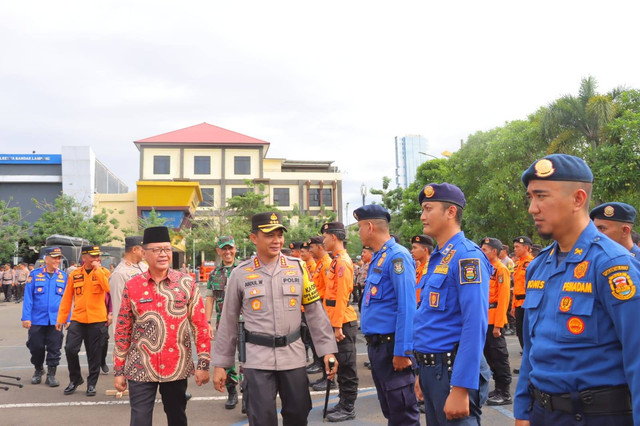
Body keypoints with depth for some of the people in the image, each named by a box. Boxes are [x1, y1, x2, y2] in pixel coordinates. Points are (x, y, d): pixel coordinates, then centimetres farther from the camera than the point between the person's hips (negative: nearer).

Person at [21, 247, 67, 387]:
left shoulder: (63, 276, 4)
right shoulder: (34, 275, -1)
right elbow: (28, 297, -1)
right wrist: (26, 317, -7)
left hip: (56, 320, 1)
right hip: (37, 320, -1)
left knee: (54, 349, 3)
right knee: (36, 347, 9)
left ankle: (51, 375, 14)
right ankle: (38, 370, 32)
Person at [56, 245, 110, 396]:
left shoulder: (103, 272, 0)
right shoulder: (75, 275, 5)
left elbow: (109, 288, -20)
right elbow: (67, 298, 8)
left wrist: (97, 270, -17)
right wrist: (61, 318, 7)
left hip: (97, 320, -1)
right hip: (77, 319, 2)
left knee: (94, 354, 5)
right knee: (70, 349, -6)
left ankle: (91, 384, 20)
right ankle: (75, 379, 17)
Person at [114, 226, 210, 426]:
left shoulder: (187, 283, -2)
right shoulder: (132, 286, -1)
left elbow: (200, 325, -1)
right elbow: (122, 331, 5)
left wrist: (203, 364, -4)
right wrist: (119, 370, 4)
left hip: (177, 368, 1)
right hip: (140, 369, 0)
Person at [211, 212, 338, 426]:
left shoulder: (297, 267, 2)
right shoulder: (240, 273, -1)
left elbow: (315, 312, 5)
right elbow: (228, 321, 5)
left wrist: (327, 350, 0)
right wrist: (220, 363, 6)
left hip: (293, 356, 2)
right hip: (257, 358, -2)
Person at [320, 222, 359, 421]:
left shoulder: (342, 262, -16)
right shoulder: (337, 260, 14)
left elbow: (342, 296, -20)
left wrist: (338, 325, -20)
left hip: (344, 323, -10)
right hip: (337, 321, 10)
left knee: (347, 366, 0)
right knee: (340, 364, 16)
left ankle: (349, 408, 9)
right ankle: (343, 402, 25)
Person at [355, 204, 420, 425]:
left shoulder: (397, 256, -16)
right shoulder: (378, 258, 13)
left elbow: (407, 307, -21)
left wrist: (402, 351, -22)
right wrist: (372, 344, 18)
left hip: (391, 345, -10)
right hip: (376, 344, 10)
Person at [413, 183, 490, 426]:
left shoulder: (467, 256, -16)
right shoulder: (437, 258, 13)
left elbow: (475, 326, -23)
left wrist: (460, 388, -26)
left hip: (453, 370, -9)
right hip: (430, 369, 9)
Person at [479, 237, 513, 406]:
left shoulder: (501, 269, -12)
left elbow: (503, 298, -17)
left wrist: (498, 324, -20)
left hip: (495, 321, -9)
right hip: (485, 319, 9)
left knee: (499, 356, -3)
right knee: (489, 354, 14)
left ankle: (505, 394, 5)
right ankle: (499, 389, 24)